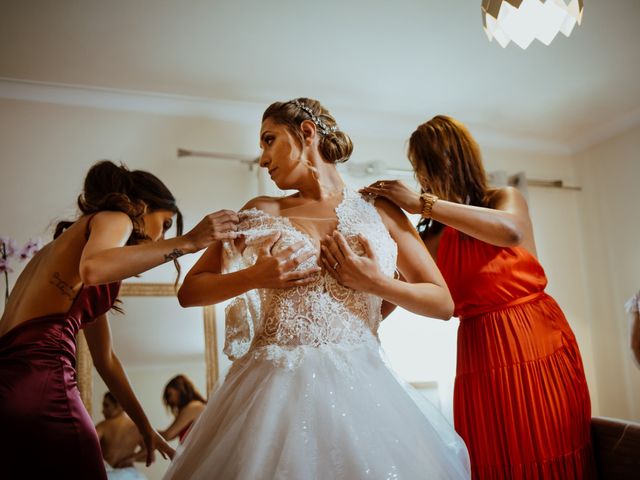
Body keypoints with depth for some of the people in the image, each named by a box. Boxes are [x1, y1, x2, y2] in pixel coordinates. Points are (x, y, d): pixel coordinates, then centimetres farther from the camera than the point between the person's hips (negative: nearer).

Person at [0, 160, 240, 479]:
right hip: (37, 380, -9)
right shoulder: (114, 219, 4)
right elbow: (92, 270, -25)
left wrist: (145, 427, 34)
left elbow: (105, 359, 30)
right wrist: (187, 242, -18)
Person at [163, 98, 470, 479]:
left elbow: (444, 303, 6)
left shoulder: (379, 212, 5)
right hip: (276, 387, 1)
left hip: (359, 387, 0)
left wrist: (379, 283, -9)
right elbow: (189, 291, 7)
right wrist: (254, 277, -9)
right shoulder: (262, 212, 7)